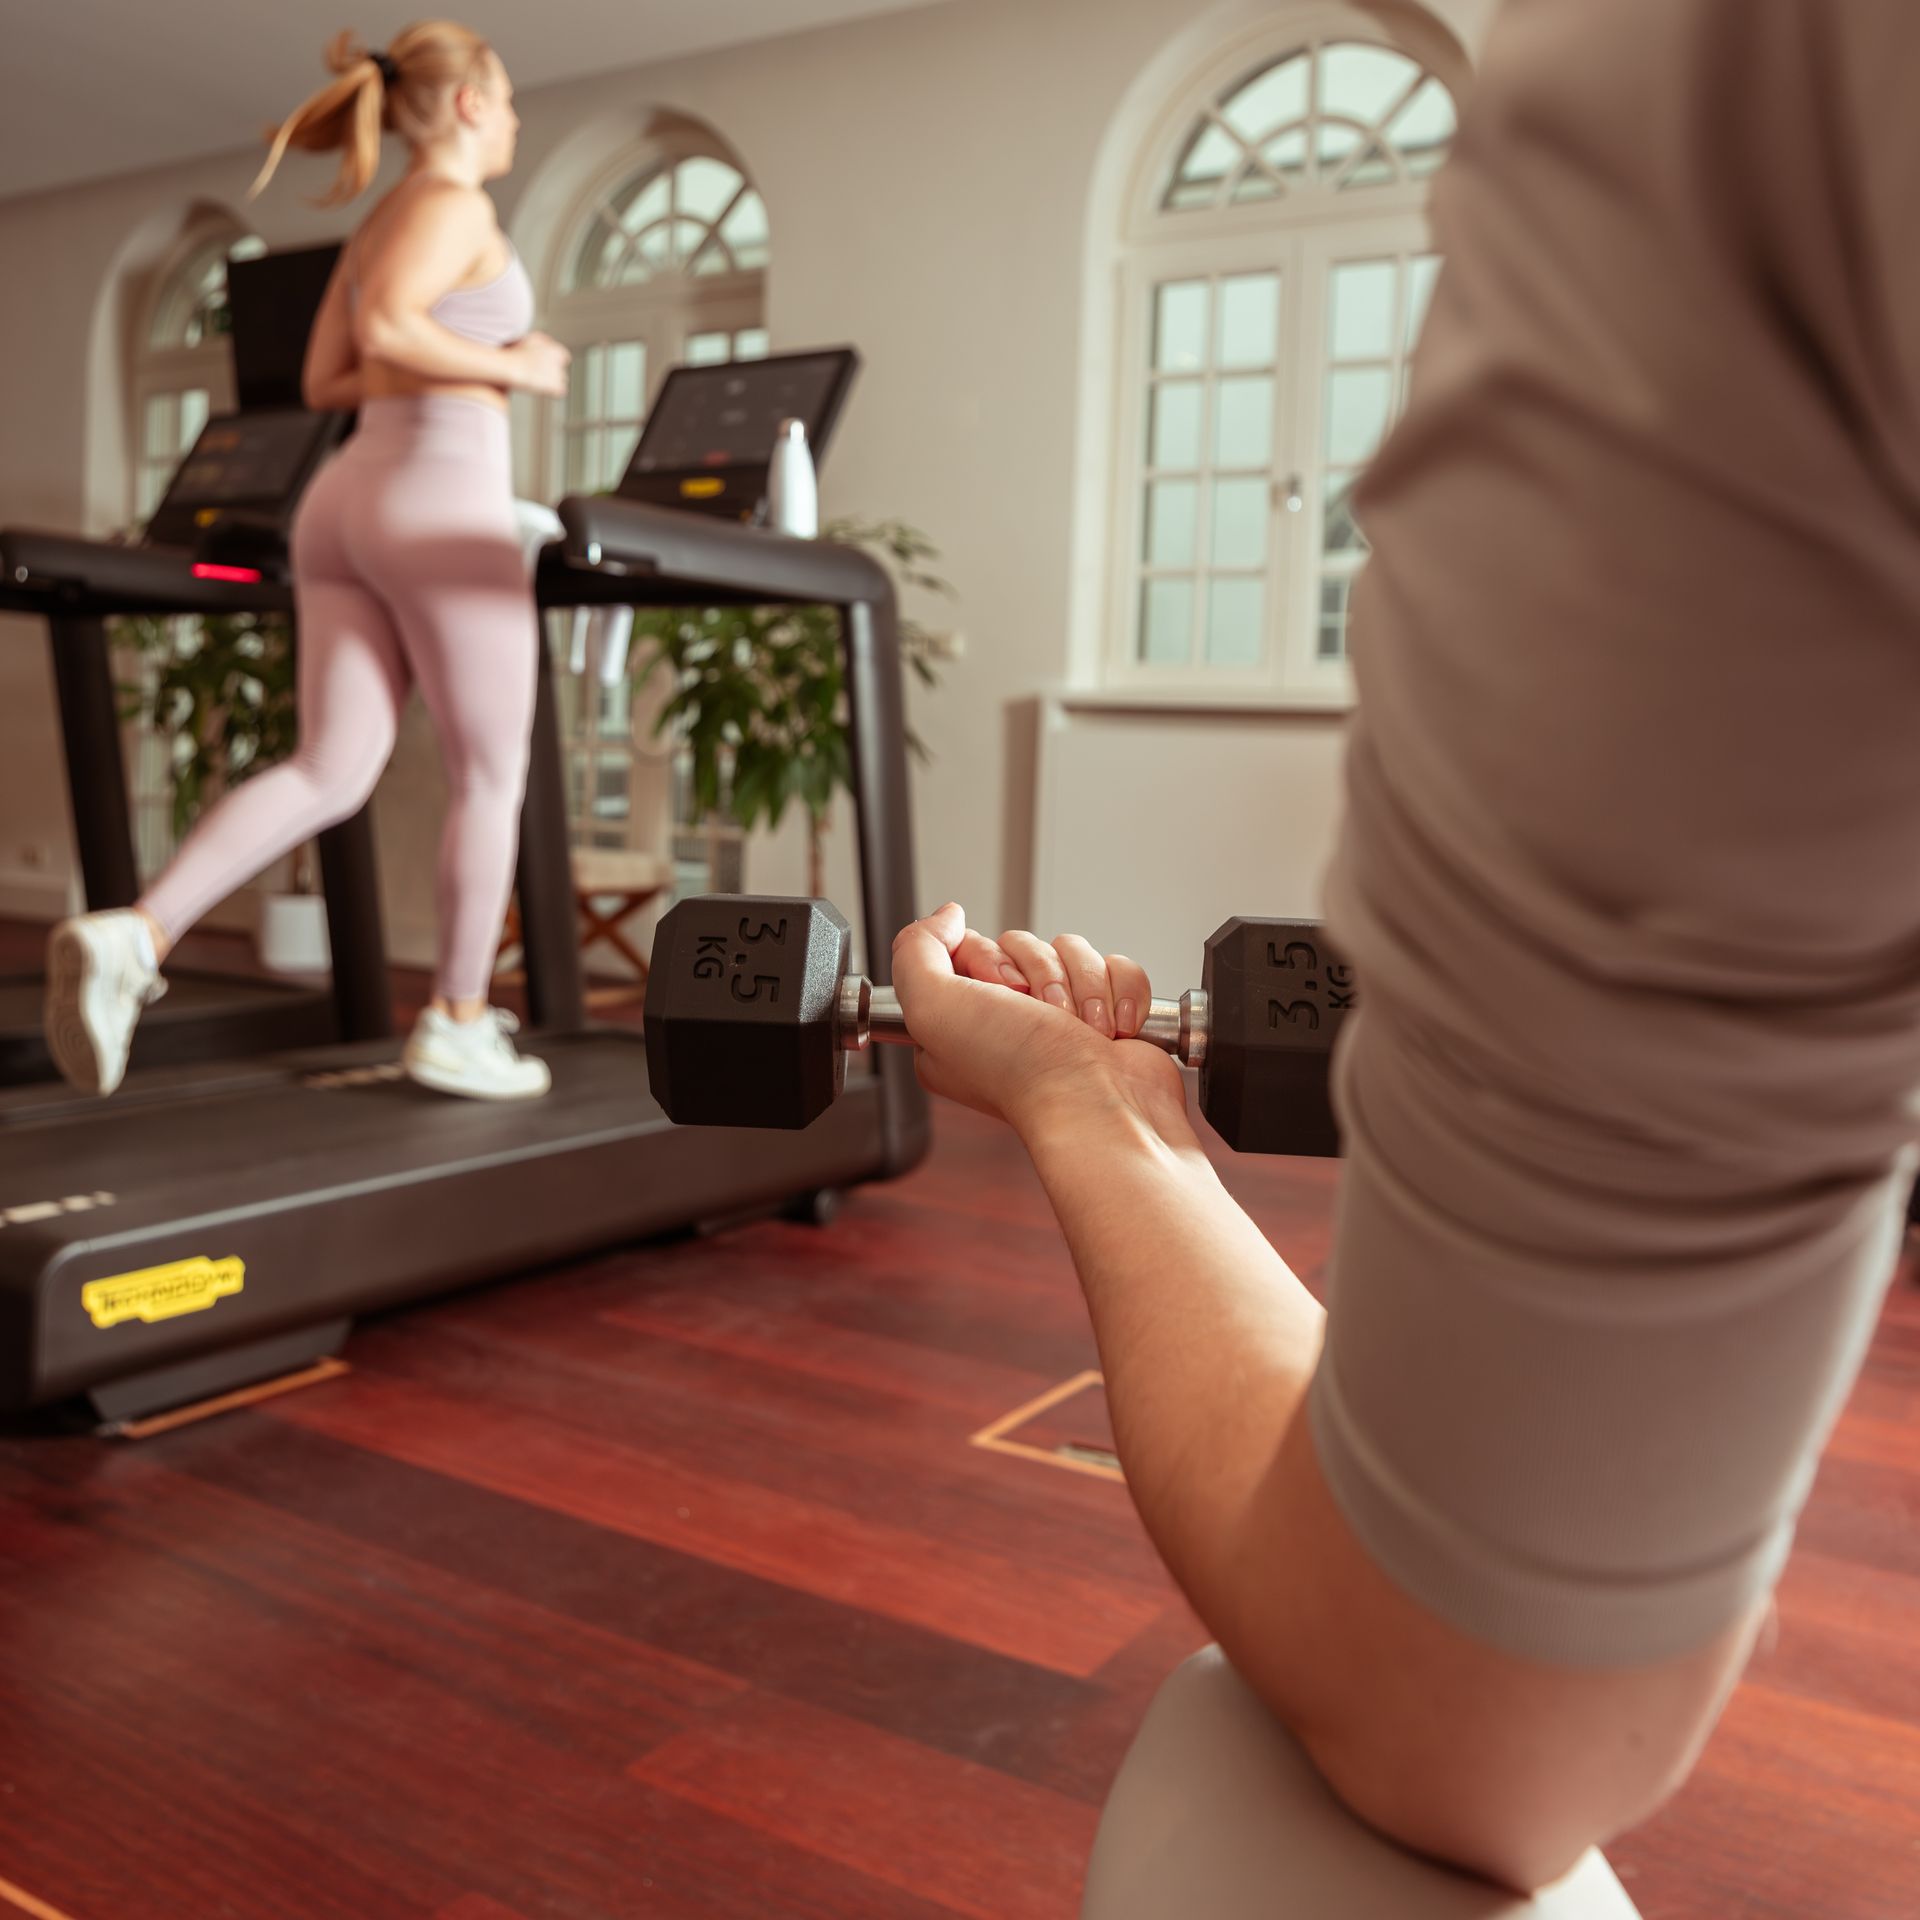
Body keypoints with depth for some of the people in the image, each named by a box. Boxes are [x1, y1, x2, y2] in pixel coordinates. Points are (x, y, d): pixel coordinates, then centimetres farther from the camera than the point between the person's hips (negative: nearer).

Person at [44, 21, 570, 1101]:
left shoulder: (375, 231, 23)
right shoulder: (456, 205, -4)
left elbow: (324, 384, 23)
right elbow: (385, 330, -20)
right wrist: (507, 367, -7)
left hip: (352, 509, 8)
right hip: (444, 513, -8)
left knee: (331, 778, 3)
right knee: (494, 775, 4)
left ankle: (135, 938, -15)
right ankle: (459, 1029, 10)